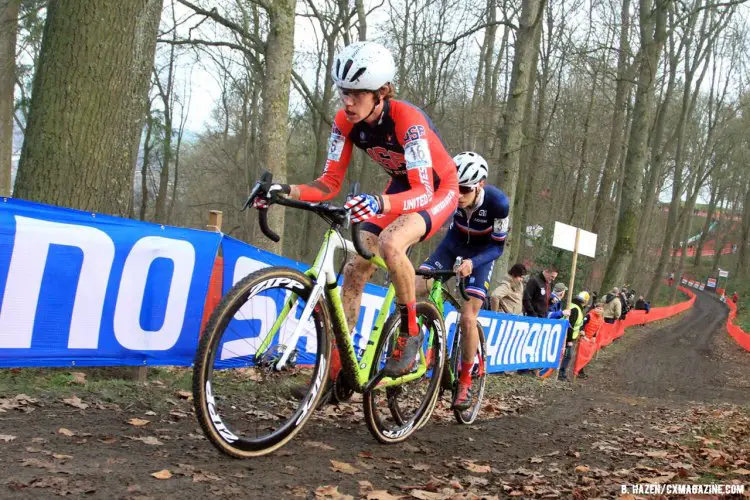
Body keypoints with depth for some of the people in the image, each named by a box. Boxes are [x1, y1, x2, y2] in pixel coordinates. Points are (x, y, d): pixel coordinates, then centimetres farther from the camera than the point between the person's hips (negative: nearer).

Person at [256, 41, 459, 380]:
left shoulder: (407, 120, -33)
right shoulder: (346, 122, -15)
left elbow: (423, 191, -39)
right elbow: (330, 182, -13)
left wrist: (380, 204, -58)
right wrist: (288, 192, -32)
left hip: (438, 190, -6)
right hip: (401, 187, 6)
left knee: (390, 244, -35)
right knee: (355, 269, -8)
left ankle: (410, 332, -14)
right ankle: (337, 368, 0)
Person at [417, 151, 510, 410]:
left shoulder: (498, 202, -33)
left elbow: (498, 246, -23)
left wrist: (472, 262, -40)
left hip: (482, 251, -3)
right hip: (454, 242, 3)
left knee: (468, 319, -12)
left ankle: (465, 380, 6)